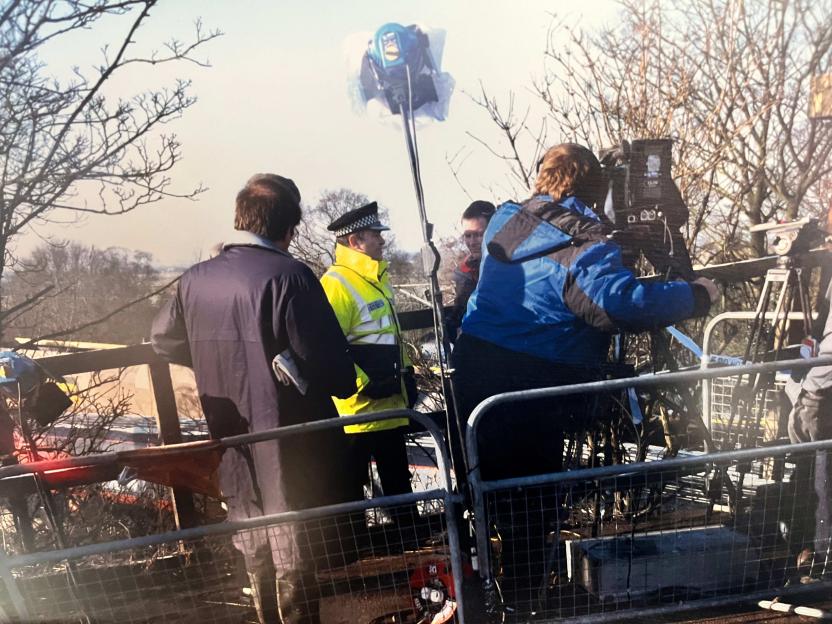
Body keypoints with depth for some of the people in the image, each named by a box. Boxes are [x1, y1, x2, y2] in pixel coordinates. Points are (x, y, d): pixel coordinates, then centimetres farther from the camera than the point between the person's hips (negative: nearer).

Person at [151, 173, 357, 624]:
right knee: (295, 559, 7)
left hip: (235, 452, 6)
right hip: (292, 448, -6)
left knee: (257, 555, 20)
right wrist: (344, 381, 2)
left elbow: (163, 341, 19)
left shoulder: (195, 280, 1)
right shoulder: (288, 276, -18)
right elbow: (332, 367, -21)